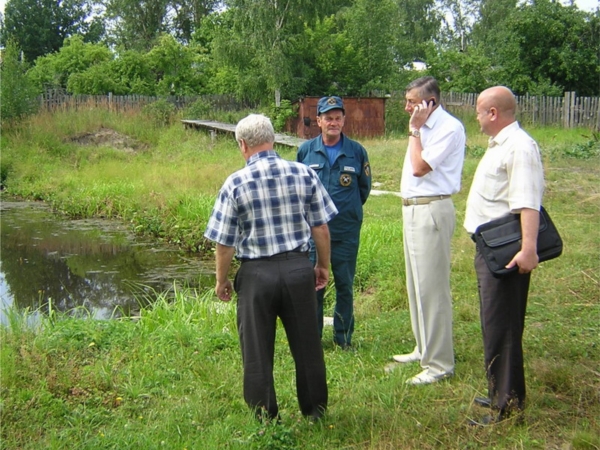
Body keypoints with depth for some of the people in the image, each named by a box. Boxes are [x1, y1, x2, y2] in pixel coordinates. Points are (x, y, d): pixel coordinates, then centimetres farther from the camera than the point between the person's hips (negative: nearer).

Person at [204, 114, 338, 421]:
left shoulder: (235, 183, -9)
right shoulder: (304, 174, -3)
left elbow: (224, 242, -6)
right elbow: (321, 228, 1)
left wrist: (221, 281, 9)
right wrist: (323, 265, 15)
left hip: (256, 274, -2)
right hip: (299, 268, 3)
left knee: (257, 352, 12)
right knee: (307, 345, 16)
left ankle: (266, 419, 22)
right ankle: (316, 410, 29)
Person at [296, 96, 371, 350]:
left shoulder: (357, 152, -1)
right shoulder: (306, 151, 1)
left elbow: (365, 187, 11)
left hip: (346, 231, 0)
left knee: (345, 286, 8)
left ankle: (343, 337, 21)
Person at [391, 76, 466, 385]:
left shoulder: (449, 128, -14)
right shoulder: (424, 127, 14)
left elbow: (419, 167, -20)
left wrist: (415, 129, -14)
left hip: (431, 211, -10)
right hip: (412, 209, 10)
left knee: (431, 287, -6)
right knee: (416, 285, 17)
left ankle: (439, 363, 2)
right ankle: (424, 349, 31)